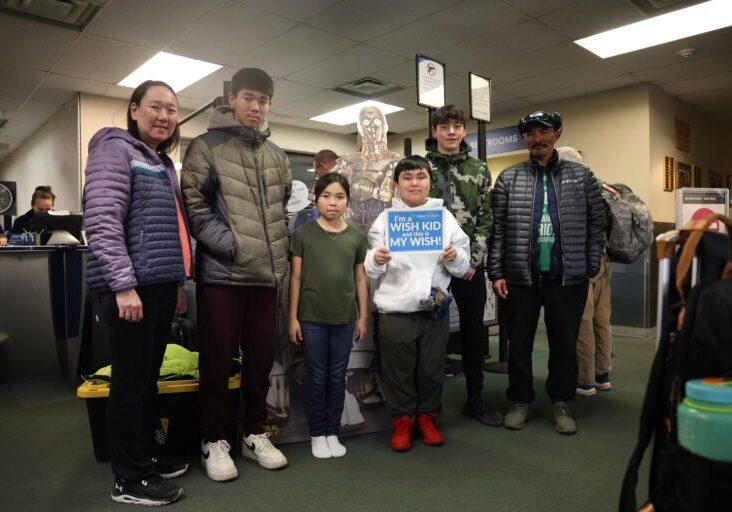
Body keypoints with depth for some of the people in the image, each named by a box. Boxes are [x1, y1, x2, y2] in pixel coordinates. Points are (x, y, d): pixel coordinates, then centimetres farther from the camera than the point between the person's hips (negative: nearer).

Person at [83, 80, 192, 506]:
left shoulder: (164, 163, 20)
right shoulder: (116, 148, -5)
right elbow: (102, 221, -16)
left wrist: (178, 282, 20)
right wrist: (124, 284, -21)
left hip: (161, 284, 8)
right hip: (131, 285, -8)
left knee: (150, 375, 15)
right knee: (132, 378, -1)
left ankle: (149, 455, 29)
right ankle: (129, 479, 12)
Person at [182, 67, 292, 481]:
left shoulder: (277, 157, 15)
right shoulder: (206, 147, -1)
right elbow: (194, 206, -8)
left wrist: (279, 255, 11)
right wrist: (230, 244, -15)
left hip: (266, 274, 5)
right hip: (221, 272, -5)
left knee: (261, 357, 11)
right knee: (218, 360, 4)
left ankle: (256, 434, 27)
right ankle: (214, 441, 20)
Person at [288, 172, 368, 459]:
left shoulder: (357, 237, 3)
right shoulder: (303, 234, -2)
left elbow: (360, 279, 7)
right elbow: (295, 278, -1)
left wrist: (363, 317, 6)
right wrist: (293, 317, -3)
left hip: (345, 318, 2)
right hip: (311, 318, -2)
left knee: (338, 377, 12)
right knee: (316, 378, 8)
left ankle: (333, 432, 27)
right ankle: (317, 434, 25)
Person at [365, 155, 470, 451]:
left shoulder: (445, 216, 5)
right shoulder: (385, 218, 1)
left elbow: (463, 267, 6)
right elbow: (369, 269, -1)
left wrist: (455, 257, -16)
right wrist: (375, 259, -23)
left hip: (435, 309, 2)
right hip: (395, 310, -1)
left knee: (432, 369, 13)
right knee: (399, 371, 9)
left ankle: (427, 417, 33)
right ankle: (402, 420, 28)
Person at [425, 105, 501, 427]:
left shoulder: (478, 169, 8)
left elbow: (486, 219, 6)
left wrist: (473, 258, -5)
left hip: (470, 262, 2)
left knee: (474, 331, 9)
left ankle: (475, 400, 24)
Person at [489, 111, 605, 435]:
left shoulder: (582, 176, 7)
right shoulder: (508, 179, 4)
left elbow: (596, 224, 6)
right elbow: (497, 229, 1)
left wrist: (591, 268, -1)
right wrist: (496, 272, -5)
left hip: (568, 277, 1)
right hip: (520, 276, 0)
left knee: (565, 343, 10)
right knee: (519, 342, 8)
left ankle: (561, 404, 26)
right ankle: (521, 401, 24)